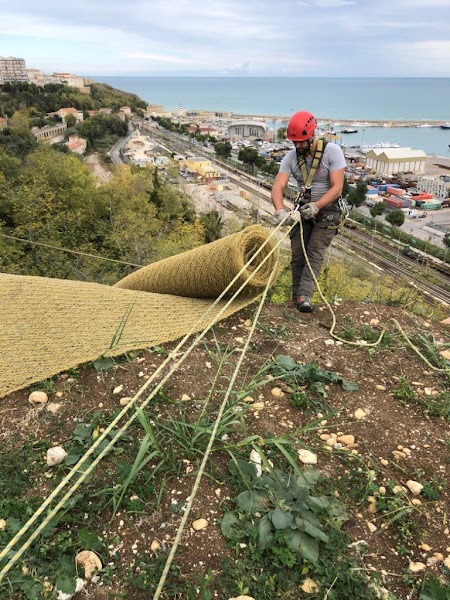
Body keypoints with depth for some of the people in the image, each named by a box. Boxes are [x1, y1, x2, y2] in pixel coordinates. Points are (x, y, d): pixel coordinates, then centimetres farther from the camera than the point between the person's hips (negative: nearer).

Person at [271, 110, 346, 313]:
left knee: (315, 253, -15)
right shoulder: (291, 157, -7)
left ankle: (304, 296, -19)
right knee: (297, 254, 2)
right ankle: (296, 298, 12)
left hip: (327, 209, -4)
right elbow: (278, 187, -18)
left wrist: (316, 206, -35)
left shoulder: (332, 151, -17)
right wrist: (280, 210, -38)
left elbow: (337, 187, -20)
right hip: (304, 209, 4)